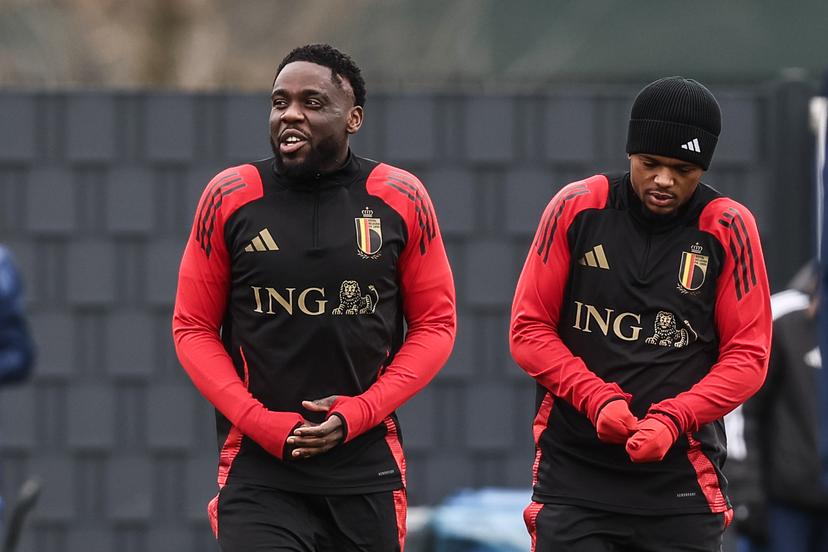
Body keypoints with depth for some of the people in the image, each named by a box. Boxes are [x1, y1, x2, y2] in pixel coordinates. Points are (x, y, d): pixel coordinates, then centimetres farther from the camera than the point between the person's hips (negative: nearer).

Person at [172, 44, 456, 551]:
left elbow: (436, 323, 6)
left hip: (367, 472, 1)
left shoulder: (402, 199, 2)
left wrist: (359, 413, -8)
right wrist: (261, 424, -9)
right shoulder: (231, 198, 1)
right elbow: (193, 328, 4)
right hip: (260, 476, -1)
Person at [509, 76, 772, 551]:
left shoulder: (728, 228, -1)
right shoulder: (577, 208, 1)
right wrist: (597, 399, -13)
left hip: (682, 480, 0)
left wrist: (674, 420, -16)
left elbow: (748, 355, -1)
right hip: (573, 473, 0)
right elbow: (529, 328, 2)